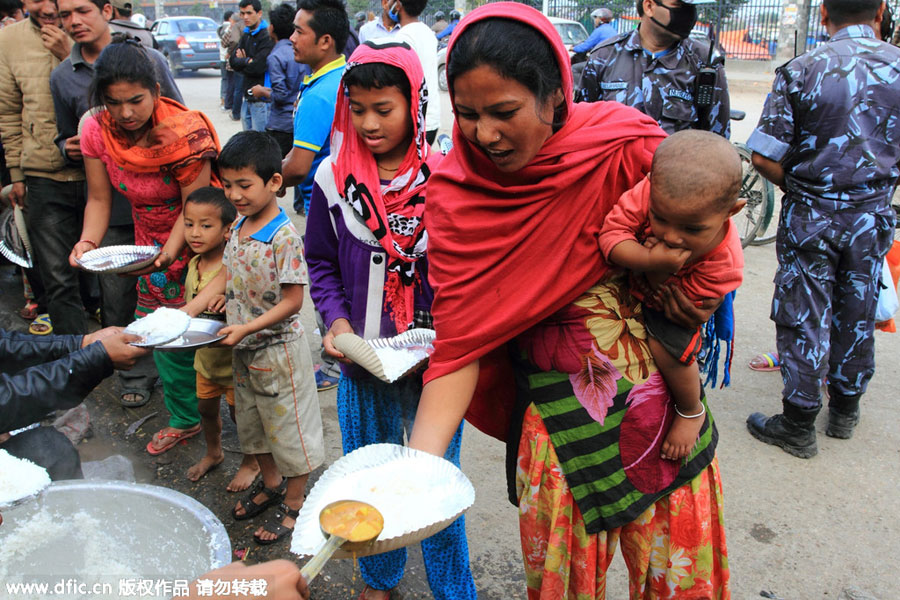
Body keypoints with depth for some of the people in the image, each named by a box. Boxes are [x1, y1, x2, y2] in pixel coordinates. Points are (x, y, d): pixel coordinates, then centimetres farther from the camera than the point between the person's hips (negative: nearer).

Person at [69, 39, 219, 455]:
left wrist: (169, 252, -36)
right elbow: (99, 199, -2)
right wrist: (88, 241, -20)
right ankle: (185, 419, 29)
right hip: (149, 245, 5)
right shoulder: (97, 132, -9)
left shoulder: (186, 132, -25)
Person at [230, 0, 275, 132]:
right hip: (248, 97, 9)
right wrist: (248, 61, -11)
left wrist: (241, 62, -2)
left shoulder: (267, 36, -12)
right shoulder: (246, 35, 15)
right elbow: (233, 60, 8)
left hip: (261, 98, -9)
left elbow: (257, 68, -19)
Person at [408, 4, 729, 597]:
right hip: (556, 409, 0)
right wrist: (419, 462, -26)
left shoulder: (623, 142, -14)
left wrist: (695, 278, -14)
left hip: (663, 389, 1)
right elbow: (459, 342, -15)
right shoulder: (456, 197, -13)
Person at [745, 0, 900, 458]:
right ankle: (845, 409, 34)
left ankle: (798, 425, 15)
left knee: (803, 319, 6)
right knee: (857, 315, 17)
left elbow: (765, 159, -16)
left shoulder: (799, 71, -13)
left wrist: (796, 188, 3)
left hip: (810, 215, -3)